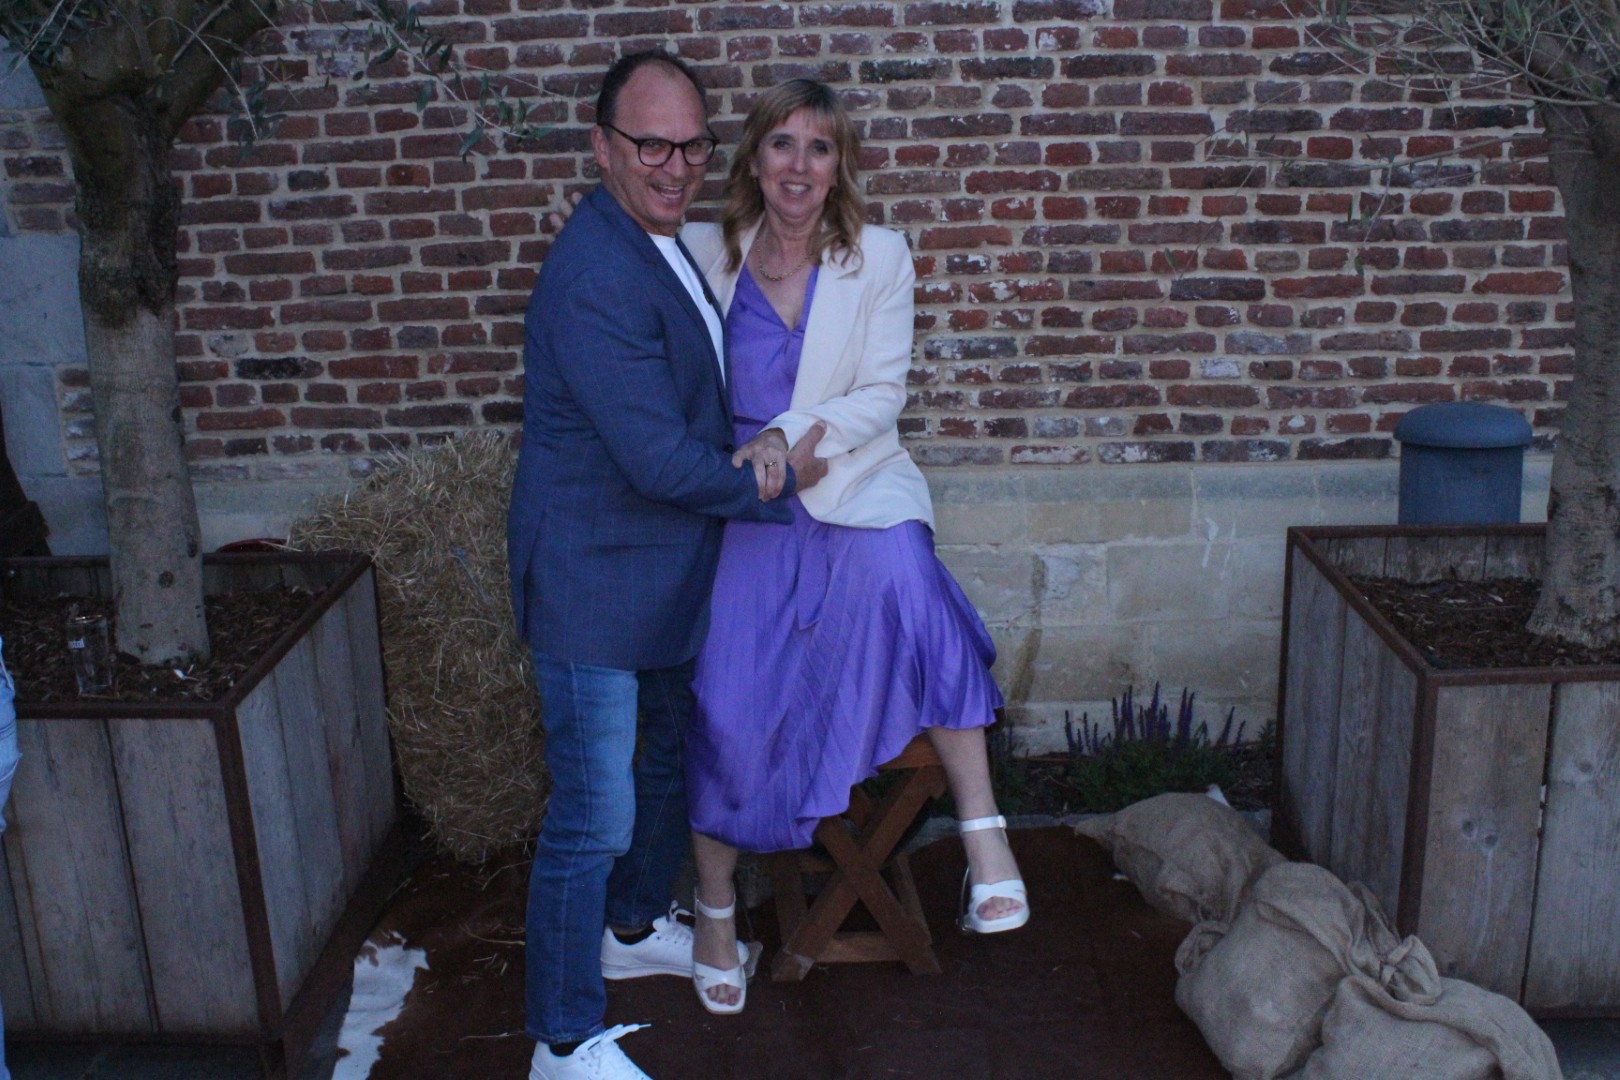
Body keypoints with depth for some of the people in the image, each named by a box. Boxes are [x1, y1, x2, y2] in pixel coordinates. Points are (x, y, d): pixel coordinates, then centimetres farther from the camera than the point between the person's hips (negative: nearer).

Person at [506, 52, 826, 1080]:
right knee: (594, 819, -1)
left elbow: (715, 379, 15)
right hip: (594, 585, -10)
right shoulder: (594, 280, -25)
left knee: (675, 763, 25)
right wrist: (781, 477, -12)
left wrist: (757, 442, -4)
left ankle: (634, 928, 48)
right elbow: (661, 461, -26)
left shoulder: (674, 247, 7)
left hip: (672, 573, 10)